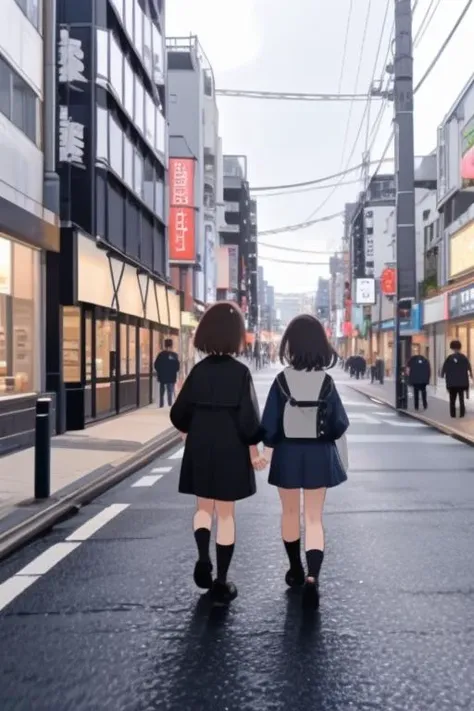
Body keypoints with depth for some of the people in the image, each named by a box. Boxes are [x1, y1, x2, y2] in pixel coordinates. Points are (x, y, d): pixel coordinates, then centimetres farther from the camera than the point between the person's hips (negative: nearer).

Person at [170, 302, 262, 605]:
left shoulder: (199, 370, 0)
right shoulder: (240, 372, -11)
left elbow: (179, 414, 3)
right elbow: (248, 417, -14)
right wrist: (253, 447, -1)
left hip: (200, 450, 3)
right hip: (230, 450, -3)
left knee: (204, 507, 20)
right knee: (226, 513, 7)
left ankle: (203, 560, 2)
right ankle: (221, 582, 12)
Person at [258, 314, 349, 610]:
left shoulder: (282, 380, -10)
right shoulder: (326, 381, -8)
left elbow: (269, 423, -7)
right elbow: (340, 424, -5)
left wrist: (268, 449, 9)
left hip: (287, 453, 0)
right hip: (318, 454, 0)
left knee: (290, 513, 19)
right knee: (314, 518, 5)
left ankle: (296, 570, 32)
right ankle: (312, 576, -12)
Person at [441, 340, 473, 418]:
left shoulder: (449, 358, -5)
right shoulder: (464, 357, -5)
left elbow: (444, 367, -5)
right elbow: (469, 367, -4)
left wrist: (442, 375, 13)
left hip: (452, 382, 0)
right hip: (461, 382, 0)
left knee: (452, 399, 8)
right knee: (461, 398, 8)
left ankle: (453, 414, 6)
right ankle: (462, 413, 3)